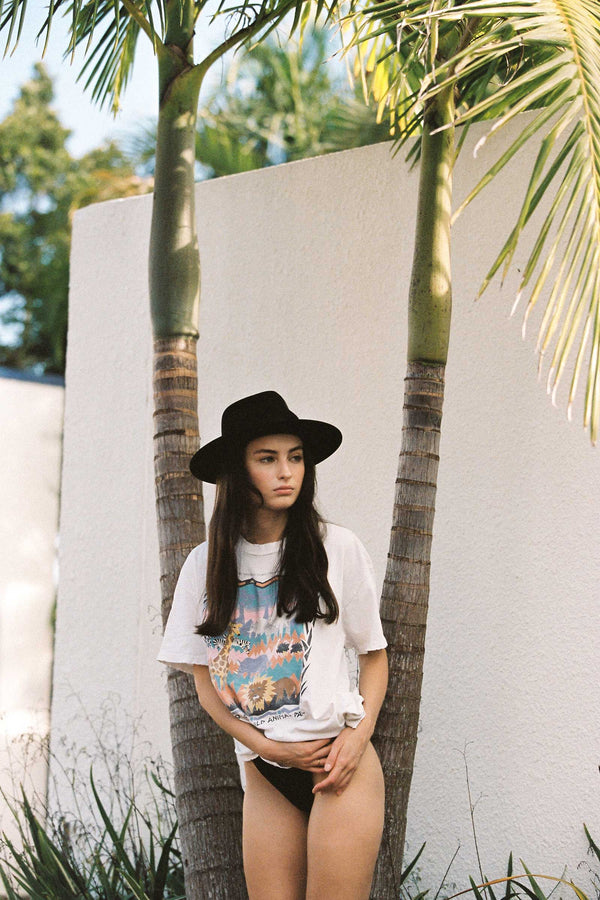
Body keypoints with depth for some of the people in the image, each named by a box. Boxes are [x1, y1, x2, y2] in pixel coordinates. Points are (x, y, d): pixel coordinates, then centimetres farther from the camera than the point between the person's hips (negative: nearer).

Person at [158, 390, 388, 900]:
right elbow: (205, 682, 7)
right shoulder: (206, 565, 6)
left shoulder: (337, 548, 0)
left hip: (341, 762, -2)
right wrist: (266, 746, -6)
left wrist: (359, 735, -9)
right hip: (263, 773, 2)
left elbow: (374, 653, 7)